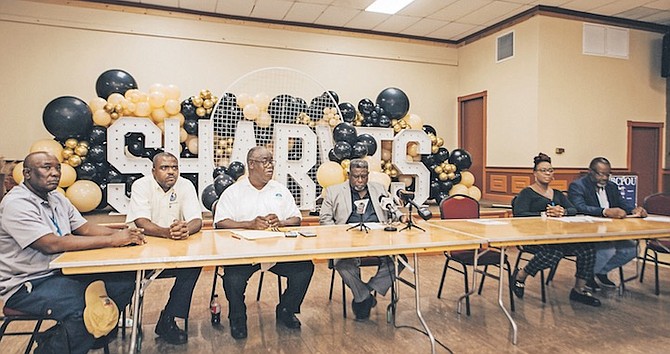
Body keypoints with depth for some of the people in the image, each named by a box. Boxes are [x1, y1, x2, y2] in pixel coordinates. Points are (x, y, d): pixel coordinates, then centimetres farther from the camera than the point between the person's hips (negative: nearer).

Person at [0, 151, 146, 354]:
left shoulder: (57, 199, 11)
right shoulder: (17, 204, -17)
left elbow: (84, 228, 6)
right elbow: (52, 244, -27)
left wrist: (122, 234, -15)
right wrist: (112, 240, -28)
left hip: (62, 271, 8)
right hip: (26, 285, -8)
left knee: (124, 281, -9)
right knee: (82, 308, -34)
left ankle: (100, 333, 11)